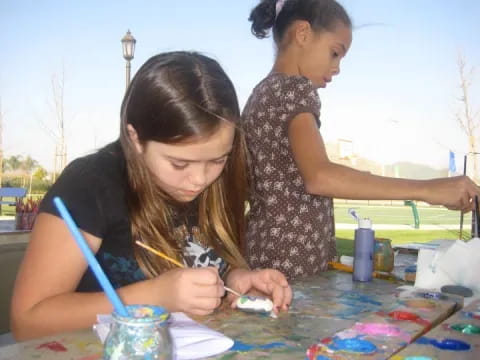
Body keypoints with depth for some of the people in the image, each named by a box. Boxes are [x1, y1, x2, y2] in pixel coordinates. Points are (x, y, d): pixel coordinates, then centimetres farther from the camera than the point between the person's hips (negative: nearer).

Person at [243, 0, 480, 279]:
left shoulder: (264, 93, 15)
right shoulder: (294, 89, -13)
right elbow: (318, 177, -30)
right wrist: (426, 189, -27)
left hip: (268, 257, 10)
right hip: (289, 265, -9)